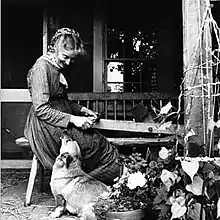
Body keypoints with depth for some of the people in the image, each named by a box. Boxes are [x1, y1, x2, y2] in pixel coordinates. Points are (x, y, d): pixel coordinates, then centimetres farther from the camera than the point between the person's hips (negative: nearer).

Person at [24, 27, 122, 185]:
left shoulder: (58, 68, 15)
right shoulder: (41, 67, -14)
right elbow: (41, 109, -20)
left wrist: (82, 110, 7)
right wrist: (72, 119, -24)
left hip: (62, 119, 9)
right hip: (47, 126, -9)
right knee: (102, 147, -14)